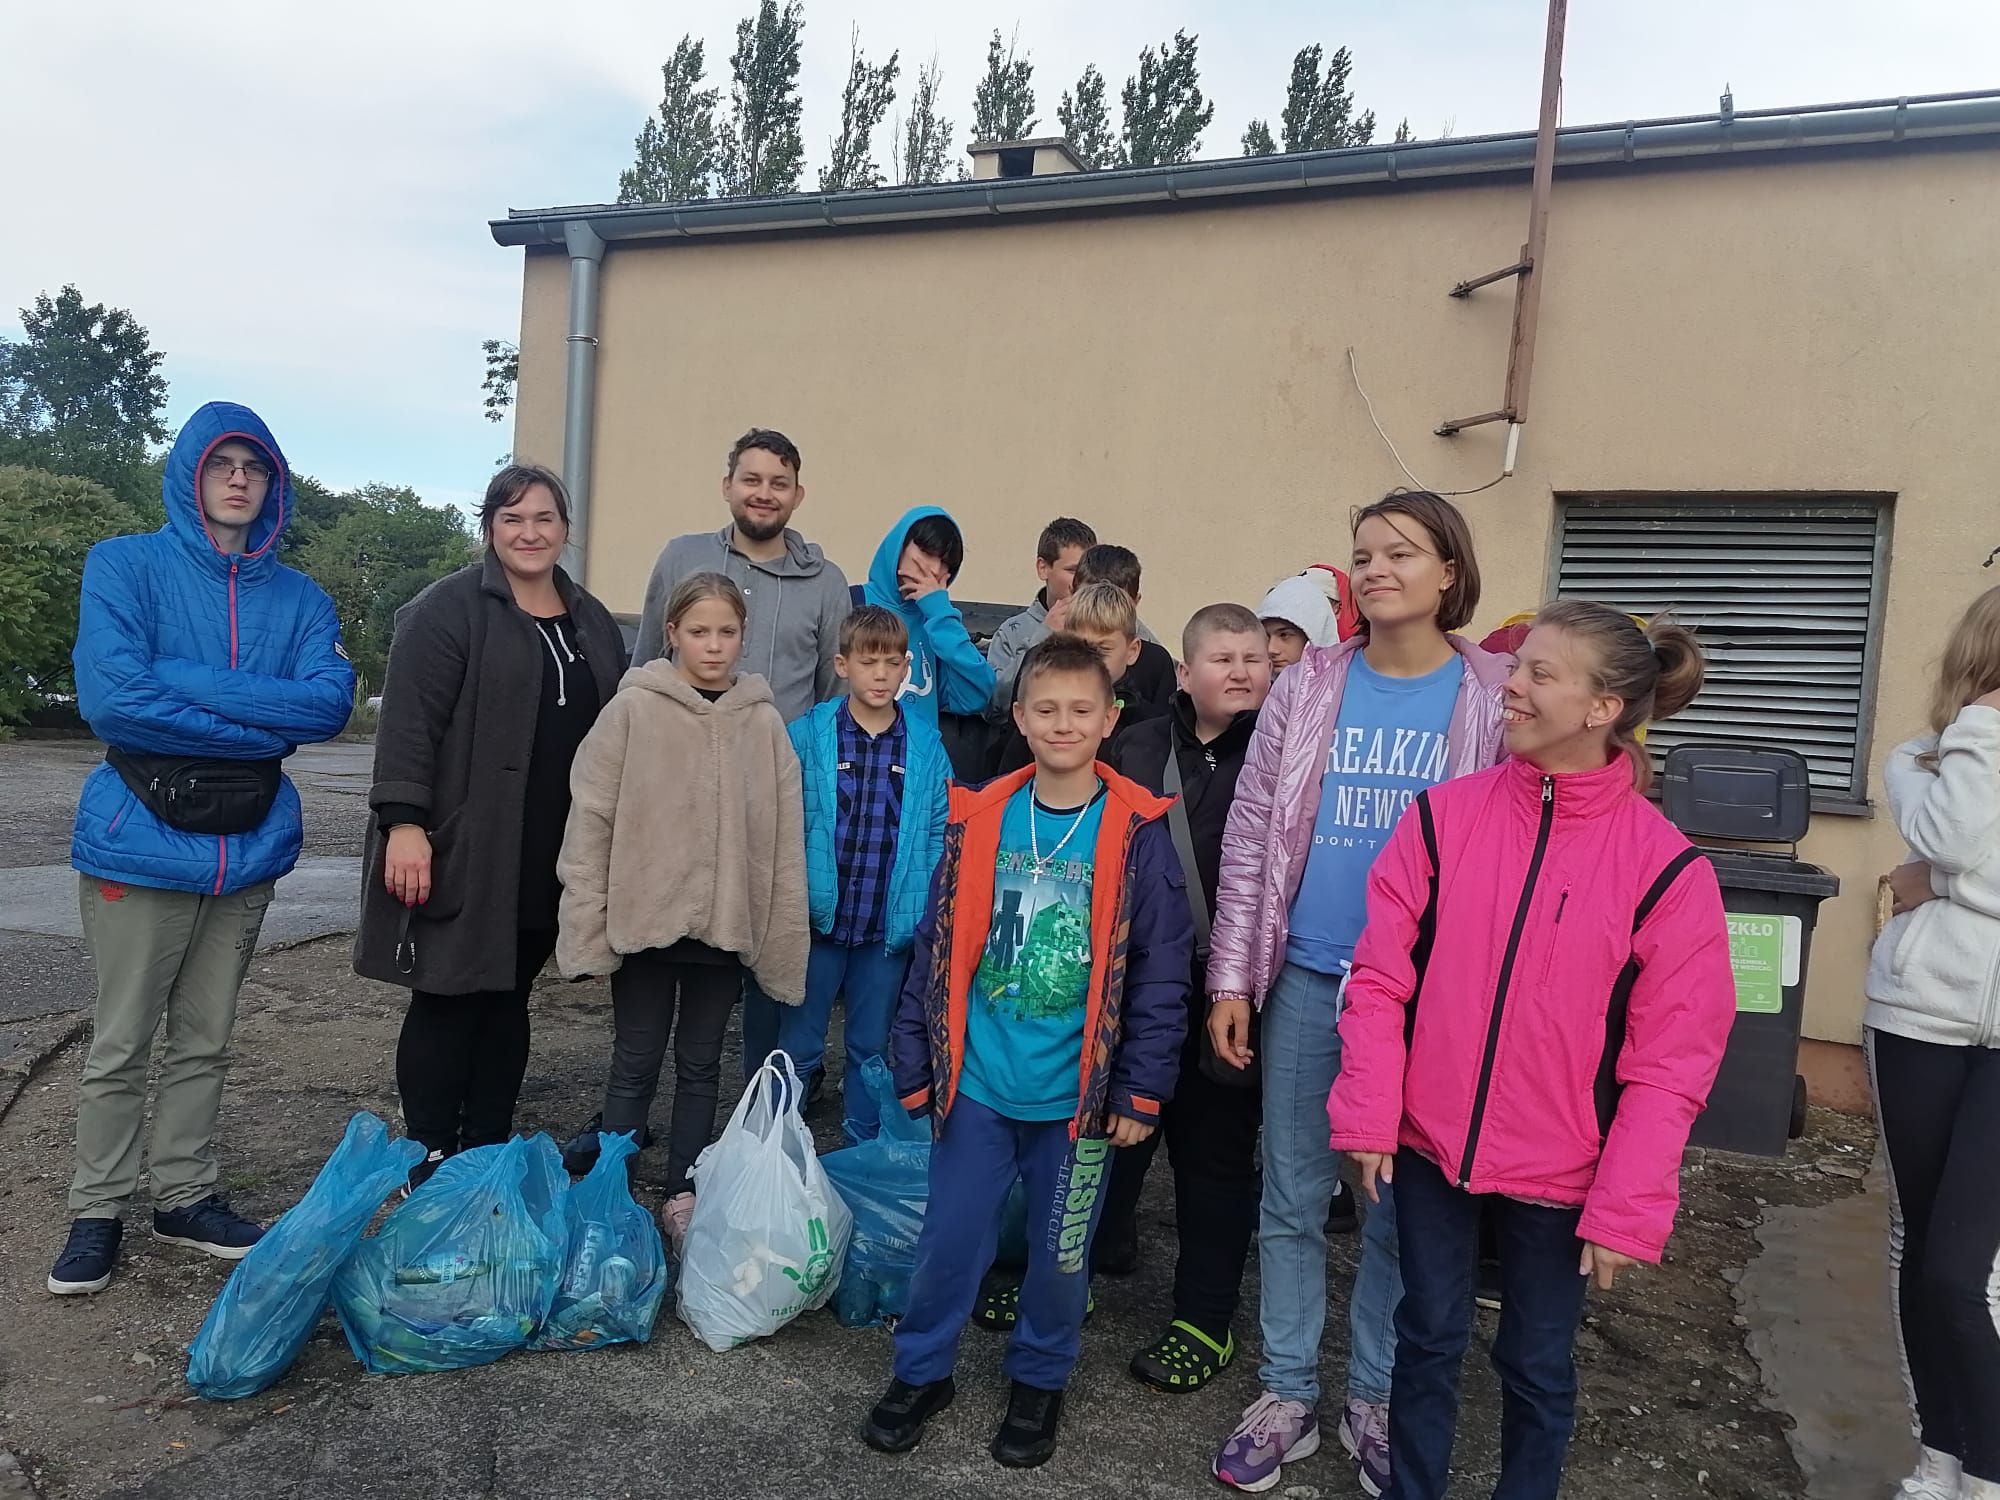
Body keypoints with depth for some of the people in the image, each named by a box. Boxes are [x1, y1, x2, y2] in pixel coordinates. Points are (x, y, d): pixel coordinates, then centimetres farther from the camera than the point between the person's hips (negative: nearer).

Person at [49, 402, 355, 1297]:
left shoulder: (299, 598, 6)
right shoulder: (127, 566, -4)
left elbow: (331, 702, -12)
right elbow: (111, 697, -19)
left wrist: (185, 685, -18)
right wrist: (260, 724, -14)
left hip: (249, 846, 3)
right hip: (142, 841, -3)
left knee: (205, 1041, 15)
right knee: (120, 1043, 7)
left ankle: (185, 1197, 29)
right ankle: (97, 1212, 24)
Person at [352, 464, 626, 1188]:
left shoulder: (593, 624, 14)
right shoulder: (449, 609, -6)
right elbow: (409, 719, -13)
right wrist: (403, 822, -21)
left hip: (550, 860, 6)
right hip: (462, 851, -6)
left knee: (509, 999, 13)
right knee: (448, 1000, 1)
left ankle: (488, 1152, 24)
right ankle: (430, 1164, 13)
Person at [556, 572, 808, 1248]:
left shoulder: (764, 722, 0)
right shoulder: (633, 709, -6)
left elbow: (786, 838, 1)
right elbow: (591, 819, -6)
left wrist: (784, 937, 0)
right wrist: (587, 925, -9)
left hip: (725, 923, 2)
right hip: (645, 918, -2)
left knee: (701, 1066, 14)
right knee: (635, 1064, 8)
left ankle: (683, 1197, 28)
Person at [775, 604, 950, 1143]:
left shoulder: (927, 747, 0)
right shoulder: (806, 736, -6)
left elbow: (941, 832, 1)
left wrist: (927, 908, -7)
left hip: (889, 930, 2)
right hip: (817, 921, -2)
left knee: (871, 1048, 17)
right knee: (798, 1047, 9)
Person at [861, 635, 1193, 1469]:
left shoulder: (1135, 833, -8)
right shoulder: (978, 822, -2)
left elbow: (1159, 973, -6)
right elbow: (938, 950, 4)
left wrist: (1141, 1090, -7)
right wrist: (916, 1066, 4)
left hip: (1079, 1093, -1)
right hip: (975, 1084, 2)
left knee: (1060, 1249, 14)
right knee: (949, 1237, 12)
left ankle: (1039, 1381, 38)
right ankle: (921, 1371, 36)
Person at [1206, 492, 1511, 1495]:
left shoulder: (1496, 697, -2)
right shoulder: (1307, 687, 1)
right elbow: (1249, 837, 1)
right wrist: (1231, 978, -1)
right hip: (1306, 979, 1)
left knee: (1401, 1206, 13)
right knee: (1291, 1198, 10)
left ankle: (1375, 1397, 33)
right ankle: (1287, 1395, 28)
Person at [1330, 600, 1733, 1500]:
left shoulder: (1666, 868, -12)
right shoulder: (1444, 815, -6)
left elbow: (1672, 1060, -9)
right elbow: (1381, 974, -4)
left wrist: (1627, 1208, -11)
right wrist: (1365, 1114, -8)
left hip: (1559, 1170, -1)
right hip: (1429, 1141, 2)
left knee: (1536, 1365, 17)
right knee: (1428, 1339, 17)